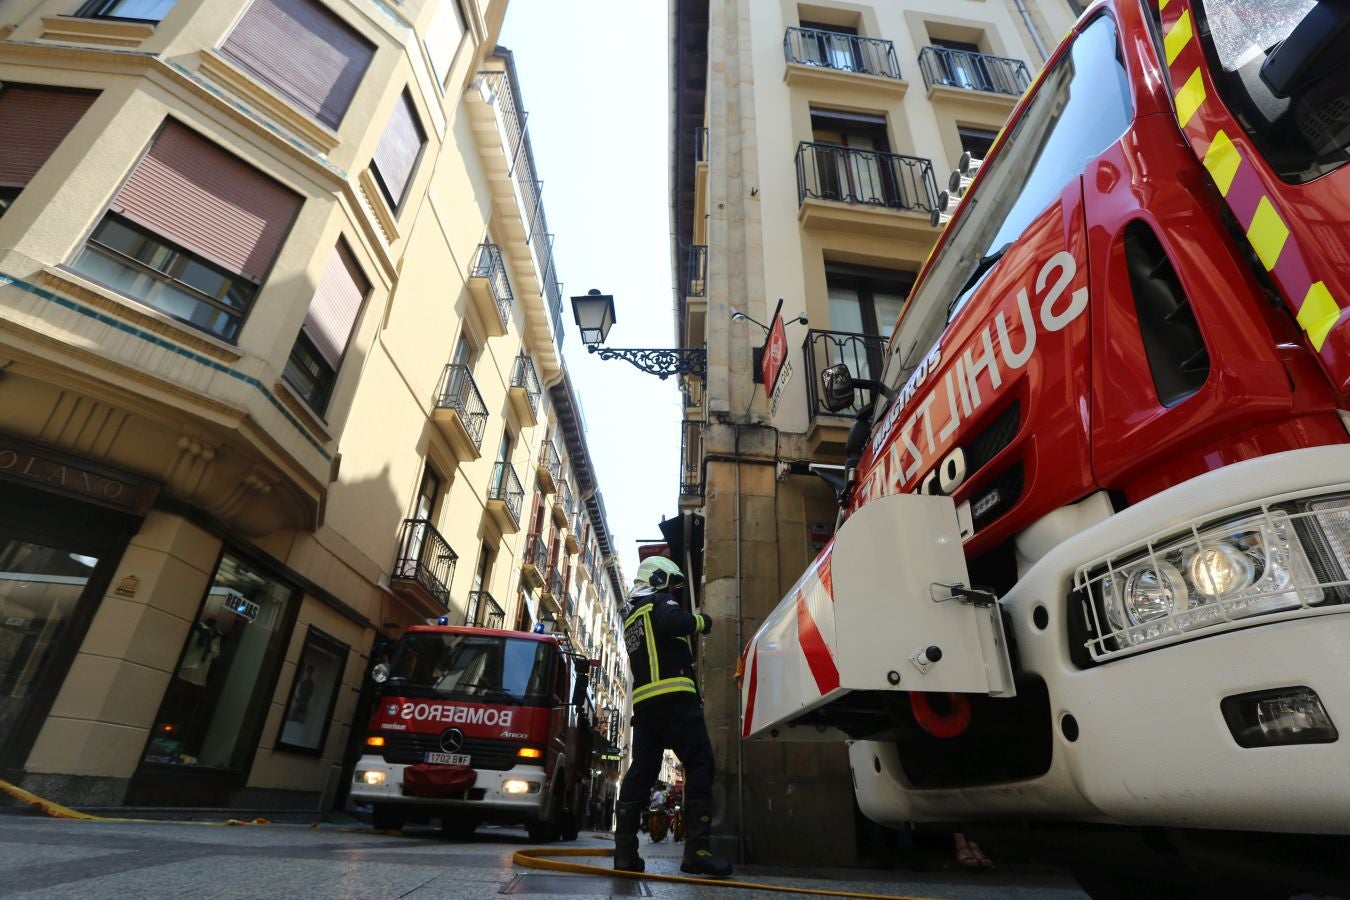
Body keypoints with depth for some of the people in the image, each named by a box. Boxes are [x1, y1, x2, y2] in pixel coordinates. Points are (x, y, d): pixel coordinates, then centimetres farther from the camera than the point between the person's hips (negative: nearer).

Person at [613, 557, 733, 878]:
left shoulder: (631, 617, 27)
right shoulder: (660, 602, 1)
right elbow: (674, 623, -20)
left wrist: (686, 626, 27)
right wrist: (701, 621, -3)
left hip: (643, 703, 8)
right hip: (673, 697, -8)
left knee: (641, 770, 7)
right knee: (699, 764, -7)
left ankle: (625, 851, 4)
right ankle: (697, 850, -13)